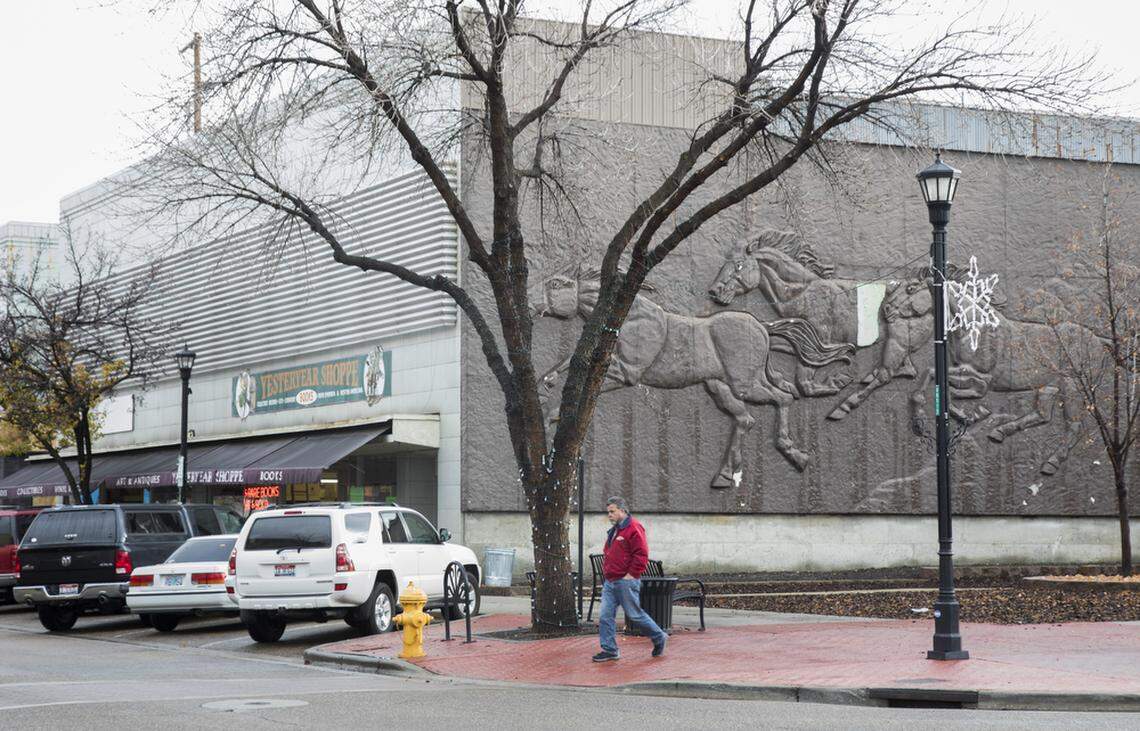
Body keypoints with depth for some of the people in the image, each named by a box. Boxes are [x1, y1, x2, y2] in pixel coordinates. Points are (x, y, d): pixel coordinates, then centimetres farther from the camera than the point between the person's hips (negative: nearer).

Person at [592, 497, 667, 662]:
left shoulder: (634, 529, -13)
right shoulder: (614, 530, 17)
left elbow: (641, 555, -19)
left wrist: (631, 574, -18)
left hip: (626, 582, -9)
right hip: (610, 582, 9)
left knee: (634, 614, 0)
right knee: (605, 616, 2)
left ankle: (659, 638, 19)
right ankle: (609, 650, 7)